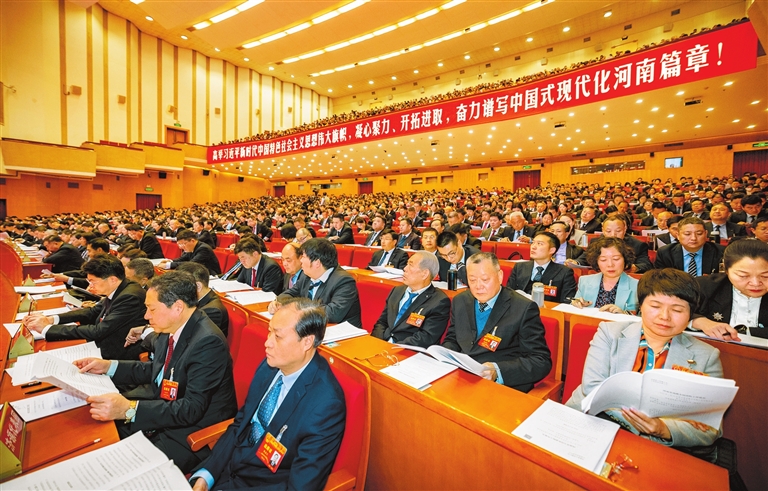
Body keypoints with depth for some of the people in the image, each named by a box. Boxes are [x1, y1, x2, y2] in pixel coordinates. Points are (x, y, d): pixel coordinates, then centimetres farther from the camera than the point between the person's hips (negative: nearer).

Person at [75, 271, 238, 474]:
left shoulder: (208, 342, -29)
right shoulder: (171, 328, -3)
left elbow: (192, 410, -28)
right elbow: (155, 370, 14)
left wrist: (129, 409, -32)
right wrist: (108, 366, 5)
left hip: (193, 435, -8)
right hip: (164, 416, 8)